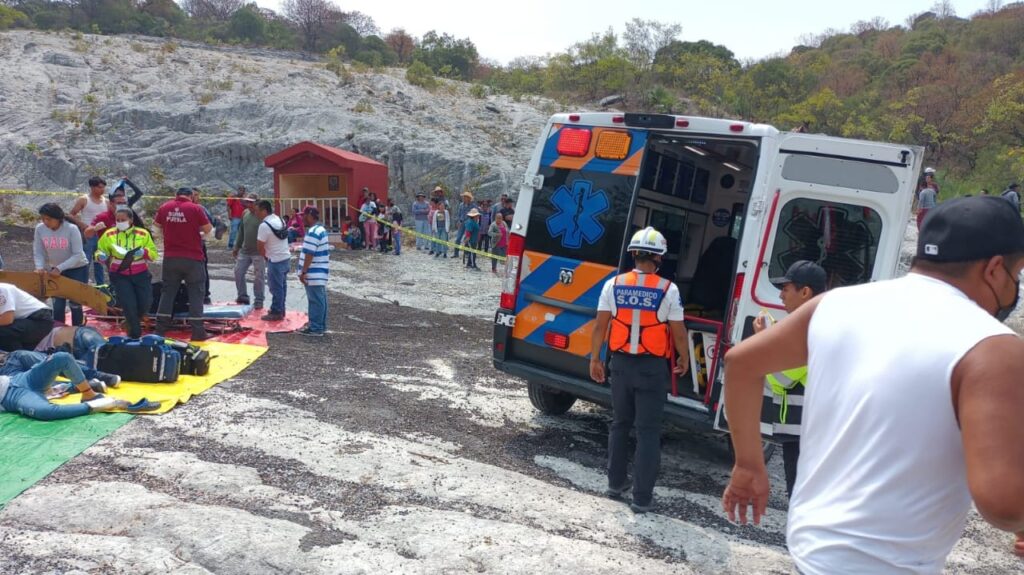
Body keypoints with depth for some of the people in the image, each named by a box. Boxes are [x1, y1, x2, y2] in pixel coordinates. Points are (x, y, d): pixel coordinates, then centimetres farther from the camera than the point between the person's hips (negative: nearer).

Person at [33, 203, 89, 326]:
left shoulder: (71, 229, -24)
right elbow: (38, 253, -6)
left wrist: (60, 268, -32)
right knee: (58, 305, 2)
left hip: (78, 269, -4)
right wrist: (40, 267, -25)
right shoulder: (40, 229, -12)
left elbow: (78, 255, -25)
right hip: (56, 270, 4)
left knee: (75, 304, 1)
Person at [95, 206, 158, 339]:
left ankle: (132, 322, 35)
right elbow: (99, 252, 8)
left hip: (141, 275, 1)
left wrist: (144, 252, -22)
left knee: (145, 304, 0)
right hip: (120, 276, -1)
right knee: (129, 306, -8)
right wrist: (101, 256, -15)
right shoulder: (109, 234, 0)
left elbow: (153, 254, -1)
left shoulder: (143, 234, 0)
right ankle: (135, 335, 11)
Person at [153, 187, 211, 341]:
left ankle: (160, 329, 15)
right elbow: (208, 229, -6)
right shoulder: (195, 208, -10)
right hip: (193, 258, -4)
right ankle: (197, 331, -1)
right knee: (196, 293, 3)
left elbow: (157, 224, 19)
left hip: (171, 258, 4)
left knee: (167, 291, 13)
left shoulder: (165, 207, 3)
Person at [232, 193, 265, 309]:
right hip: (245, 251, 7)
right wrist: (236, 247, 16)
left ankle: (258, 302, 11)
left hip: (258, 253, -7)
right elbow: (241, 231, 17)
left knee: (258, 277, 0)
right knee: (238, 272, 9)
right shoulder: (245, 213, 8)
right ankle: (243, 297, 23)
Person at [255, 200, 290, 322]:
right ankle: (280, 310, 25)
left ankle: (276, 313, 6)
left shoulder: (264, 225, -20)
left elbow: (260, 246, -14)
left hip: (275, 261, -9)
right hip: (286, 257, 9)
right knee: (282, 285, 16)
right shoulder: (279, 219, 6)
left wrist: (265, 255, 7)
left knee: (276, 287, 0)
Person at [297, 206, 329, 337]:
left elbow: (309, 254, -22)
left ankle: (315, 328, -1)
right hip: (321, 272, 10)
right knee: (320, 299, 14)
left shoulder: (312, 232, -18)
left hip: (314, 274, -10)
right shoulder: (321, 230, 16)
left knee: (315, 300, -5)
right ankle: (321, 325, 20)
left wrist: (303, 272, -19)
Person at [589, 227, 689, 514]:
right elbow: (678, 332, -6)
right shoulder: (668, 289, -10)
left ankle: (616, 483, 30)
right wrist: (684, 360, 12)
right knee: (648, 430, 5)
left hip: (621, 364, 3)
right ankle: (642, 497, 7)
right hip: (653, 368, -3)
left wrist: (594, 359, 10)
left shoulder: (614, 285, -3)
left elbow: (600, 326, 0)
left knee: (620, 424, 19)